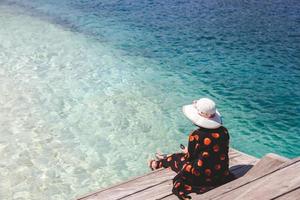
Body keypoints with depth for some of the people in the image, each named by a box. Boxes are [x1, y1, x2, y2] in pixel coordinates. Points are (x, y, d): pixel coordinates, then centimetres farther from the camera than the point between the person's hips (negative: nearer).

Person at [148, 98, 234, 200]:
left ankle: (158, 163, 52)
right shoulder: (224, 131, -11)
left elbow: (190, 157, -10)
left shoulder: (196, 136, -26)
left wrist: (187, 151, 15)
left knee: (177, 158, 22)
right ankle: (163, 159, 55)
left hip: (203, 177, -5)